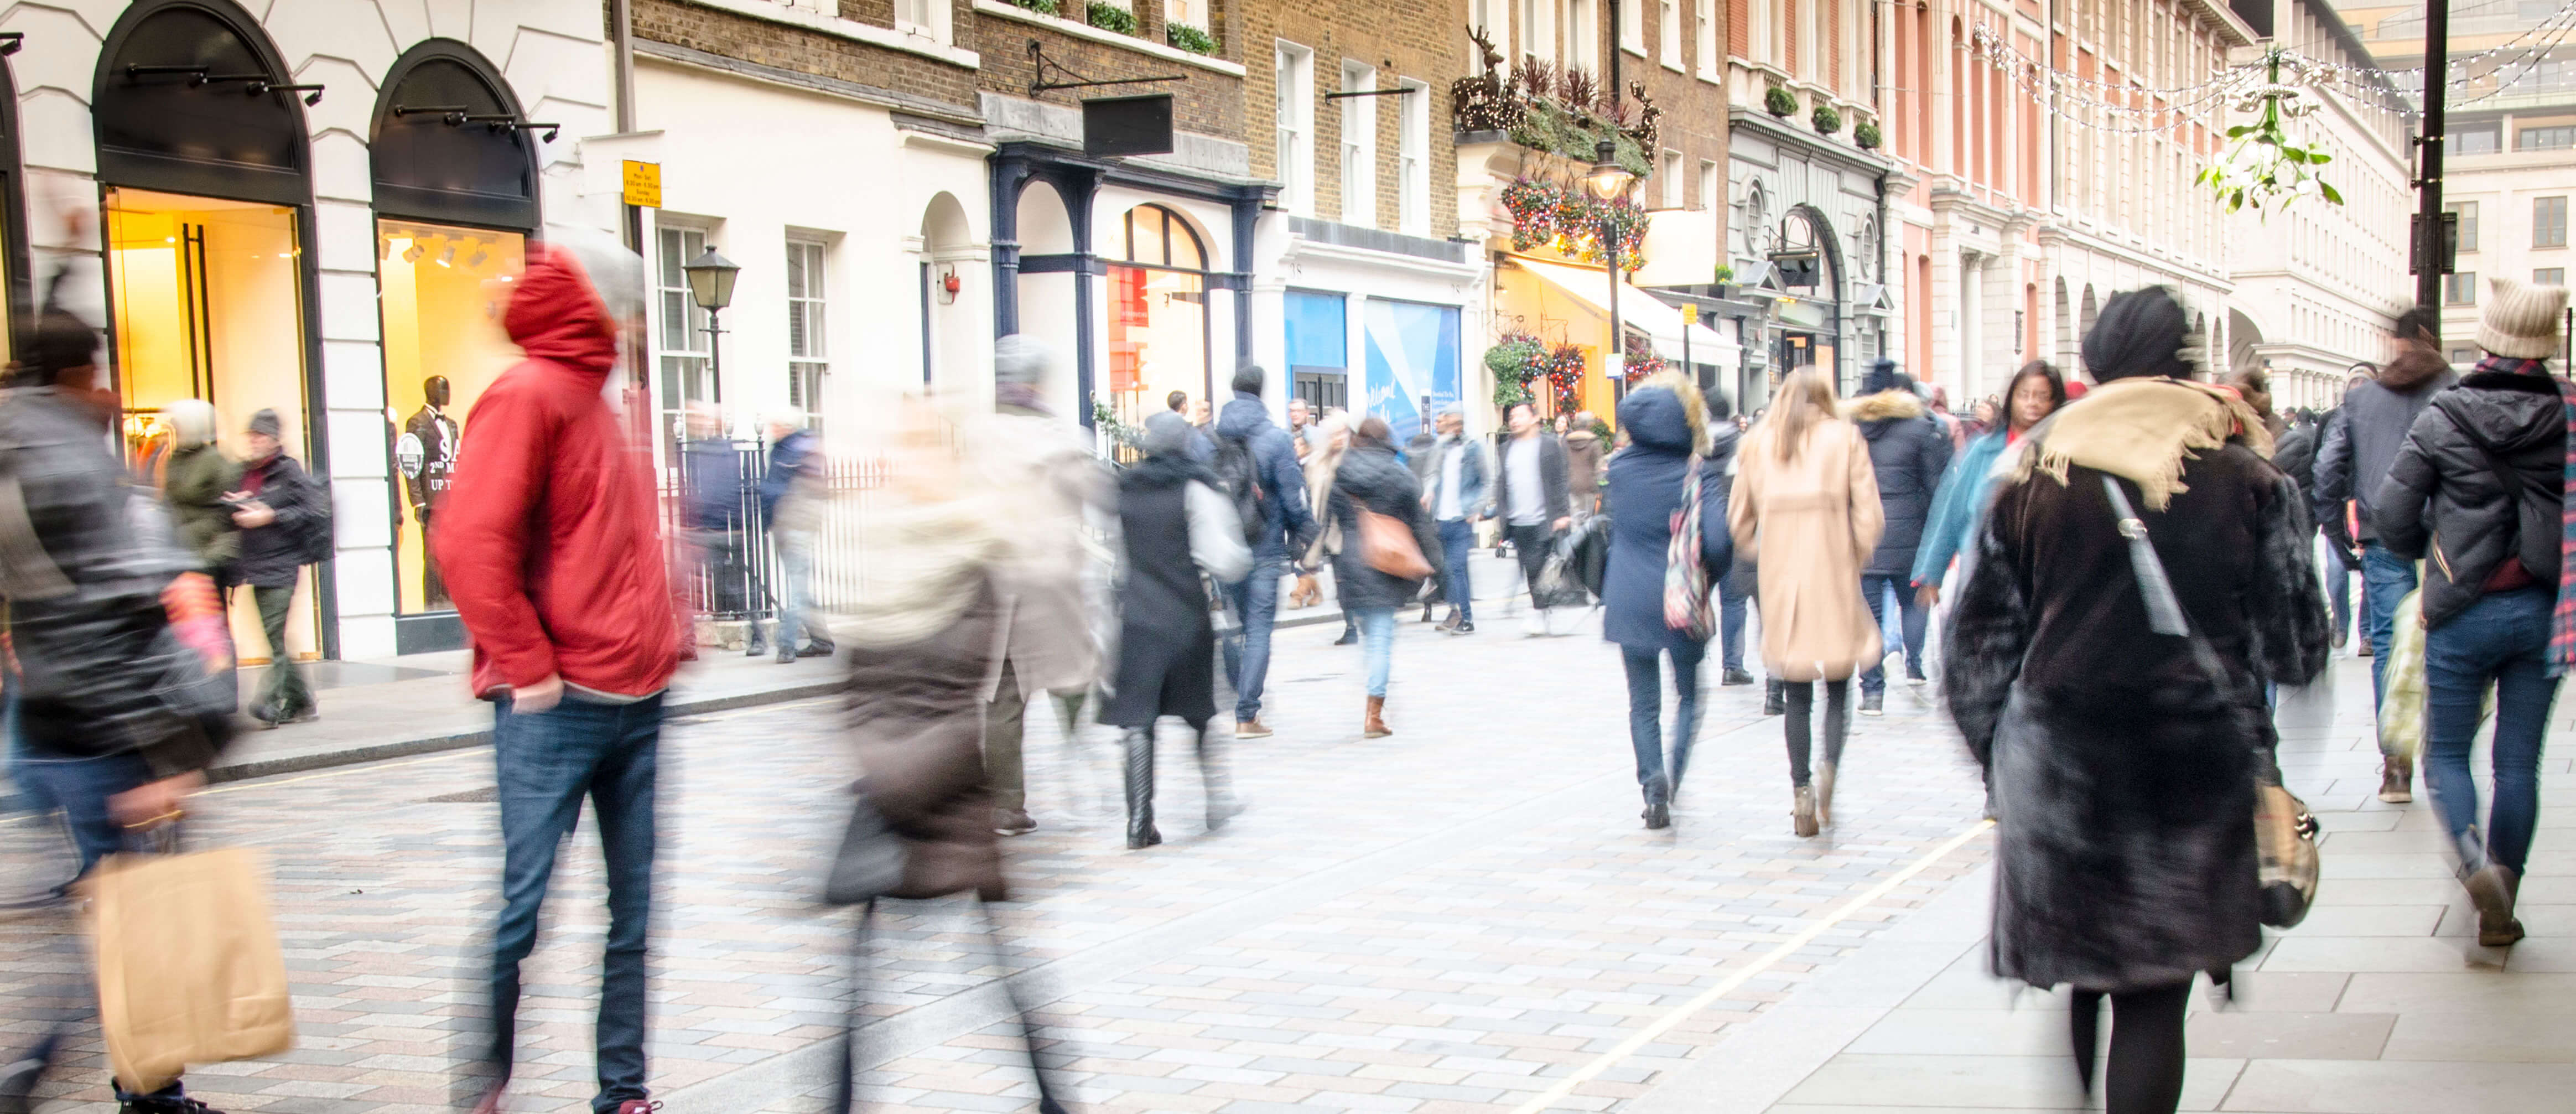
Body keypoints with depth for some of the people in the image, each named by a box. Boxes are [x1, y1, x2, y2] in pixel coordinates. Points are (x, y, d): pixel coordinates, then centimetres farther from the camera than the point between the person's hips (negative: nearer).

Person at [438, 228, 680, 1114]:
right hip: (557, 708, -8)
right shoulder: (528, 394, -8)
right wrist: (527, 667, -15)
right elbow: (470, 540, -18)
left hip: (636, 702, 8)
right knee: (521, 909, -4)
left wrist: (662, 644, 15)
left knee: (633, 912, 9)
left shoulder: (600, 405, 18)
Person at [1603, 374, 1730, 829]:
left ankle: (1652, 779, -9)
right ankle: (1673, 778, -3)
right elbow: (1719, 540, -18)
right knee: (1689, 696, 15)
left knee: (1643, 702, 11)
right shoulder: (1700, 473, -12)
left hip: (1628, 600, 2)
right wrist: (1709, 577, -2)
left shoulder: (1621, 467, -1)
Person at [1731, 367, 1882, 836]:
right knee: (1838, 687, 7)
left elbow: (1739, 519, 8)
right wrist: (1856, 559, 9)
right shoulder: (1845, 437, 3)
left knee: (1796, 695, 10)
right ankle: (1829, 767, -16)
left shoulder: (1757, 442, 8)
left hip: (1780, 575, 2)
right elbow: (1868, 512, -4)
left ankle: (1801, 790, 6)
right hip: (1833, 573, -2)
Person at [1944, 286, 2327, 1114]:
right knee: (2154, 999, 2)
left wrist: (1998, 753, 16)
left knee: (2077, 980, 17)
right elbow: (2295, 647, 4)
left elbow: (1978, 640, 6)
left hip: (2056, 765, 2)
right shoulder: (2246, 479, 0)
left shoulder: (2031, 477, 4)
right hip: (2195, 767, -1)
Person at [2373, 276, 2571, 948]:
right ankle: (2500, 908, 14)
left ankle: (2475, 861, -15)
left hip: (2464, 614, -2)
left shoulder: (2444, 419, -7)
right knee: (2519, 762, 10)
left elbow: (2392, 519, -4)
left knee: (2446, 753, 10)